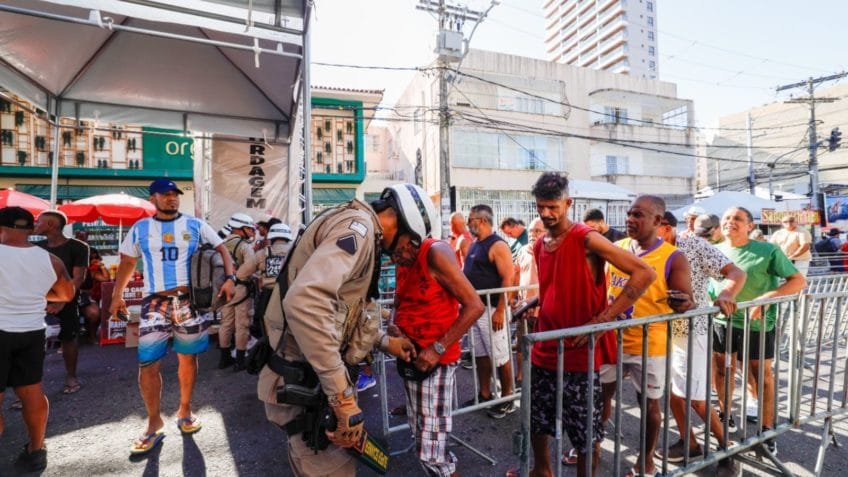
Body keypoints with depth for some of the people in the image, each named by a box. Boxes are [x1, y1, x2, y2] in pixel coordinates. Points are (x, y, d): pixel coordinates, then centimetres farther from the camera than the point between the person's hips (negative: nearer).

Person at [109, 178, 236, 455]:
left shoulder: (195, 225, 4)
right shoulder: (140, 229, 9)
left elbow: (221, 249, 3)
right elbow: (127, 262, 17)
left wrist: (230, 278, -12)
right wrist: (117, 296, 13)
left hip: (189, 300, 0)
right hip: (155, 303, 1)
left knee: (187, 358, 9)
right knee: (147, 364, -2)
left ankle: (185, 411, 28)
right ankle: (154, 424, 15)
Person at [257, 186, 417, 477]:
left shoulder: (361, 232, 13)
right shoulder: (359, 225, -20)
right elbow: (306, 301, -36)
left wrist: (384, 341, 22)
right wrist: (343, 396, -32)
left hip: (314, 376, 10)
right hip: (300, 381, -10)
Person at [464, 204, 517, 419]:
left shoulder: (497, 245, -14)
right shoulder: (474, 245, 13)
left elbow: (507, 280, -19)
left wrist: (500, 311, -23)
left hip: (490, 309, -9)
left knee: (500, 356, 2)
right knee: (480, 354, 16)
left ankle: (507, 399, 18)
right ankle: (484, 395, 29)